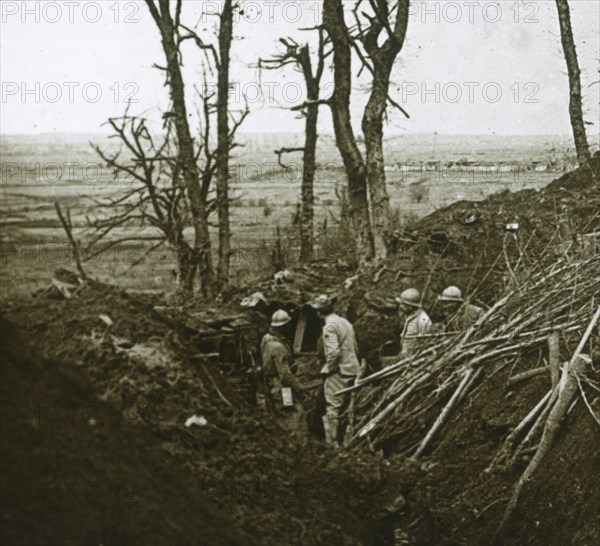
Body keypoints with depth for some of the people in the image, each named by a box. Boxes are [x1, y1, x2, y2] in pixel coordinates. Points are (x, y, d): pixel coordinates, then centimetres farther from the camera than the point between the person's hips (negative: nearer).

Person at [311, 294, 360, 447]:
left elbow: (333, 351, -25)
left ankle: (331, 442, -5)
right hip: (353, 370, 9)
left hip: (338, 372, -9)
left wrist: (328, 369, -13)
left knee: (332, 407, -4)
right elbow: (355, 347, 19)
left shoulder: (329, 326, -15)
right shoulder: (345, 322, 13)